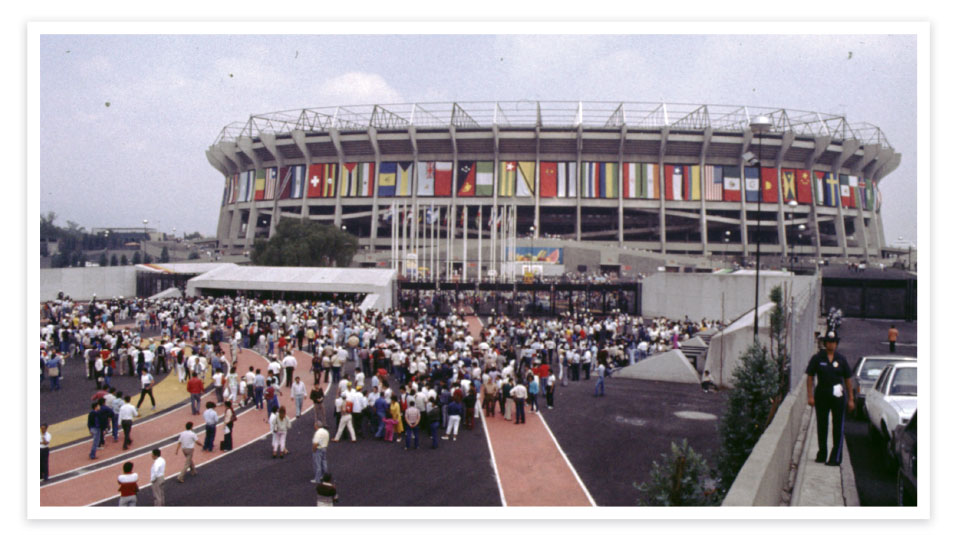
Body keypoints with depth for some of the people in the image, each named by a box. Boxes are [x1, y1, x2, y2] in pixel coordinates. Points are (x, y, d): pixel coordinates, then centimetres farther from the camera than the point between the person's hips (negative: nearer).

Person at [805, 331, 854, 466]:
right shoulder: (817, 358, 0)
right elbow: (810, 377, 1)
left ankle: (836, 458, 3)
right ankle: (822, 454, 24)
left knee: (838, 427, -2)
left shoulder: (841, 359, 4)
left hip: (837, 396, 0)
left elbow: (848, 379, 7)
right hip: (821, 395, 0)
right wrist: (810, 396, -7)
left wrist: (850, 399, 3)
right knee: (821, 426, 10)